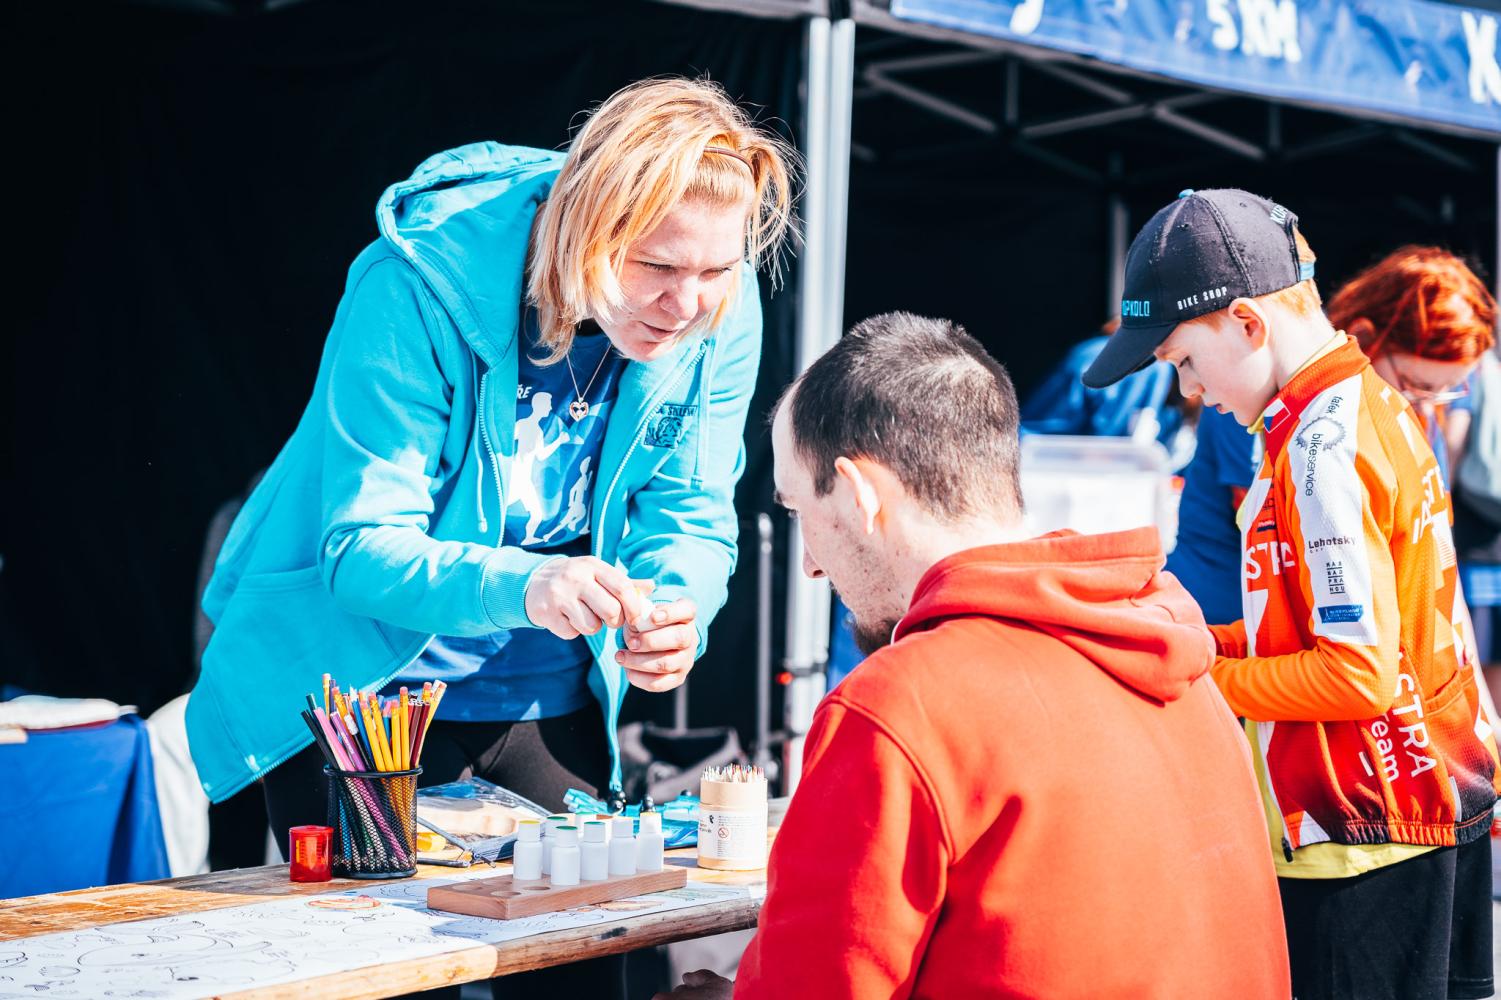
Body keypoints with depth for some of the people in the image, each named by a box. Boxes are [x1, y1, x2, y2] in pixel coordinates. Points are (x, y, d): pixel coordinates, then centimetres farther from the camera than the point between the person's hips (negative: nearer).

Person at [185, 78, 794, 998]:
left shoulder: (721, 314, -15)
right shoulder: (418, 289, -28)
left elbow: (691, 522, -8)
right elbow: (362, 549, -27)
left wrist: (676, 613, -32)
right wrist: (521, 587, -46)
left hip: (551, 704, 4)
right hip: (364, 691, -3)